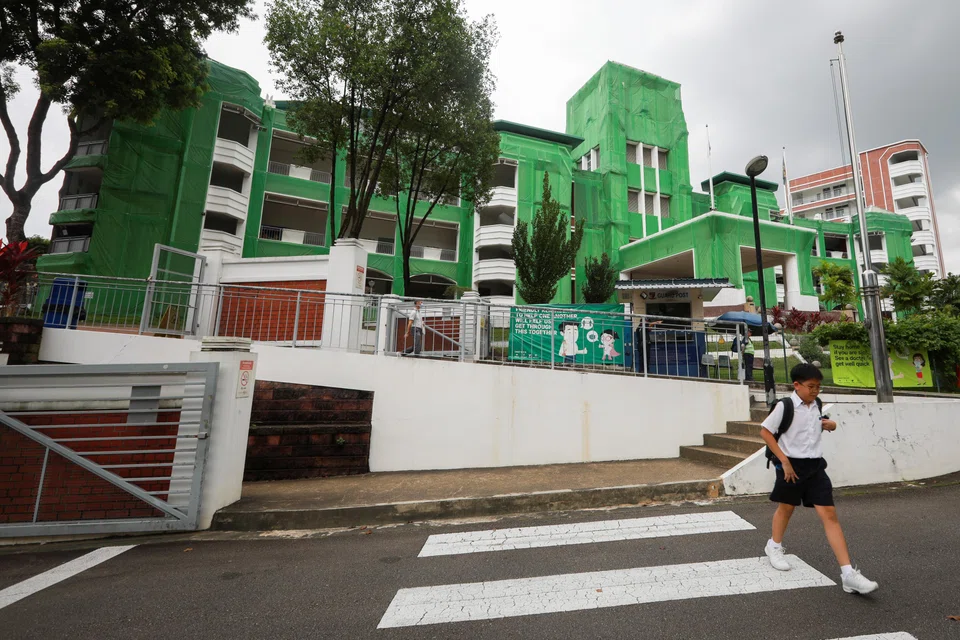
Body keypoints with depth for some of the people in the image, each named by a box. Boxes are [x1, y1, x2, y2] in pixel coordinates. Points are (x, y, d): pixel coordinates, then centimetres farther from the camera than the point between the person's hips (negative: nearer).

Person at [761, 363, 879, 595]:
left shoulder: (816, 405, 4)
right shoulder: (785, 405, -16)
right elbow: (765, 432, -15)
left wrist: (829, 424, 0)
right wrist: (784, 461, -17)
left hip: (815, 465, 5)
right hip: (792, 465, -5)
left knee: (830, 514, -3)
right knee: (786, 507, 14)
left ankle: (848, 574, 1)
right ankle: (774, 546, 38)